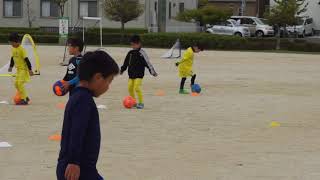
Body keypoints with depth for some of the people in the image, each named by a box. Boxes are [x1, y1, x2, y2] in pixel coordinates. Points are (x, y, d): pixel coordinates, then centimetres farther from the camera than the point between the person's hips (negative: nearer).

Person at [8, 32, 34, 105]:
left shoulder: (22, 49, -18)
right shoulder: (13, 49, 6)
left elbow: (26, 60, -18)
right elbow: (12, 58, 20)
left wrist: (30, 70, -19)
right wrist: (11, 66, 19)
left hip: (24, 69, -9)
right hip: (18, 69, 9)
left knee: (20, 83, -16)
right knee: (16, 83, 10)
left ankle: (24, 99, -13)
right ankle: (25, 97, 21)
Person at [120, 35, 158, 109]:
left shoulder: (141, 53, -9)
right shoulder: (130, 53, 9)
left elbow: (147, 63, -9)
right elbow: (126, 63, 23)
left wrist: (152, 72, -10)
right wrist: (122, 70, 26)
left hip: (139, 75, -7)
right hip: (131, 74, 7)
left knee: (137, 88, -17)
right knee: (130, 88, 5)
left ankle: (141, 103, -6)